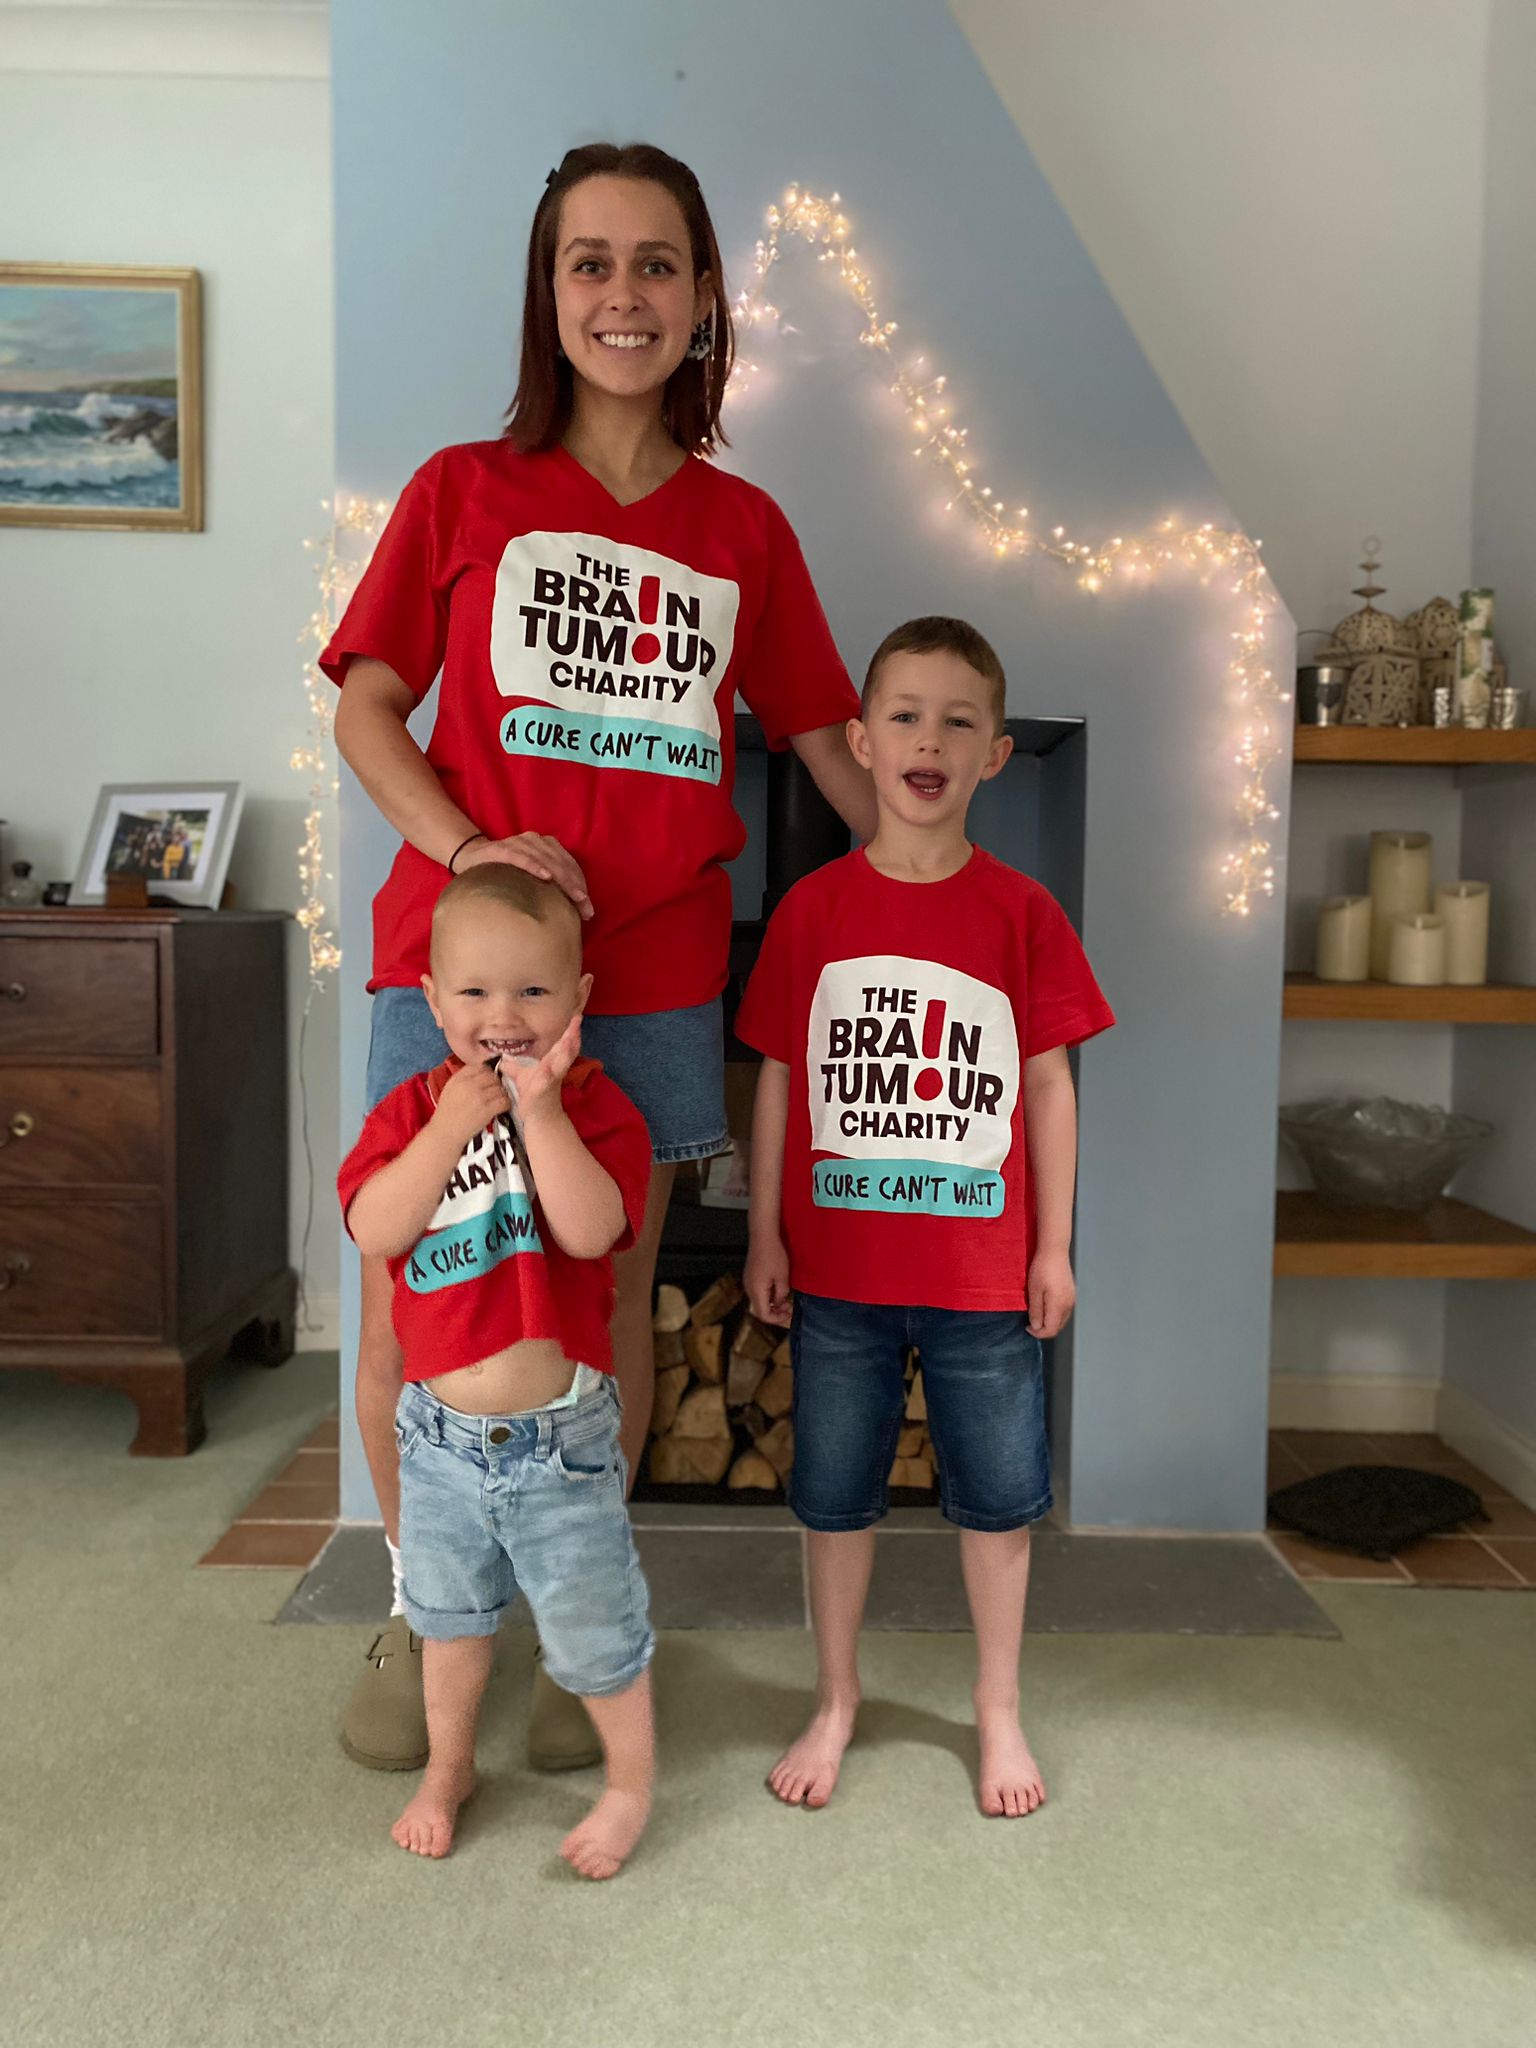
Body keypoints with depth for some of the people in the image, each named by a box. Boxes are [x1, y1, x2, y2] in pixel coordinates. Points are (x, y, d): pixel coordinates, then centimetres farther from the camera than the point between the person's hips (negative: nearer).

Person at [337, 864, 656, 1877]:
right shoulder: (412, 1108, -4)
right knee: (450, 1613, 27)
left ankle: (631, 1782, 40)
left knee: (592, 1631, 13)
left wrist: (539, 1111, -31)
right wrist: (451, 1126, -26)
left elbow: (591, 1230, -29)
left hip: (560, 1438, -4)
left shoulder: (597, 1104, -14)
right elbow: (375, 1229, -19)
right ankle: (448, 1766, 52)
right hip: (442, 1432, 4)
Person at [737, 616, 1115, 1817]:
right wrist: (766, 1237, 1)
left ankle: (1000, 1707, 37)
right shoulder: (814, 909, -3)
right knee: (837, 1493, 15)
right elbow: (779, 1082, 1)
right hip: (838, 1263, 1)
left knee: (998, 1493, 14)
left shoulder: (1022, 913, -4)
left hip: (983, 1267, 0)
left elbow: (1049, 1087, 0)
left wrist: (1054, 1248, -1)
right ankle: (836, 1701, 37)